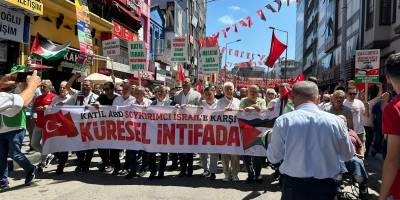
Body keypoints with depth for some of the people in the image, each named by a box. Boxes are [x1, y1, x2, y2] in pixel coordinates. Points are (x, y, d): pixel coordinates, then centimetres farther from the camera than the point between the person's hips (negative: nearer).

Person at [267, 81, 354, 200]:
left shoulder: (283, 121, -13)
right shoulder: (335, 120, -8)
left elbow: (273, 158, -4)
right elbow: (348, 155, 6)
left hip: (292, 187, -1)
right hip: (325, 187, 2)